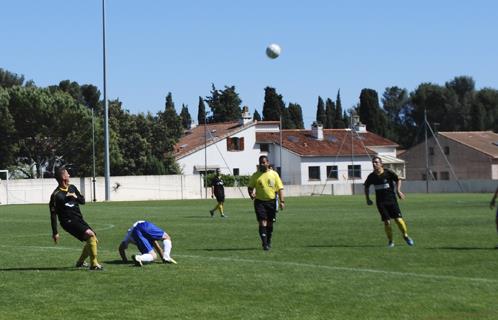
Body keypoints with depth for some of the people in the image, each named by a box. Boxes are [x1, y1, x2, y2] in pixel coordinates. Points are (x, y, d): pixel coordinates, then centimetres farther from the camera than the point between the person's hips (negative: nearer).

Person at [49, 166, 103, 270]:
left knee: (94, 240, 11)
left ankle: (80, 262, 29)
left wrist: (76, 197, -8)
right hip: (69, 222, -8)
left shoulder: (72, 188, 9)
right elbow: (53, 214, -11)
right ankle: (94, 264, -21)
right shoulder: (56, 195, -14)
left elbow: (82, 201, 16)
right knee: (90, 235, -25)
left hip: (79, 219, 8)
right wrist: (55, 232, -12)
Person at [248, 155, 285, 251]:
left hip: (271, 201, 2)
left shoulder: (274, 174, 3)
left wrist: (281, 201, -6)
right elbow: (250, 187, 9)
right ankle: (264, 244, -14)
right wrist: (251, 194, -14)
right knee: (262, 222, -12)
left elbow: (280, 188, 2)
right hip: (260, 201, -1)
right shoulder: (255, 175, 2)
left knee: (270, 223, 12)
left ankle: (269, 241, 30)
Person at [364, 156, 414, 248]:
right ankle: (390, 241, 12)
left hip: (391, 200, -2)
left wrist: (398, 190, -7)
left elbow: (398, 180, 6)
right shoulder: (371, 176, 0)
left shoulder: (388, 173, -7)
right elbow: (366, 186, 17)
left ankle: (405, 236, 15)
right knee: (386, 222, -5)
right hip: (380, 202, 2)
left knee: (398, 219, -8)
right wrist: (368, 199, 11)